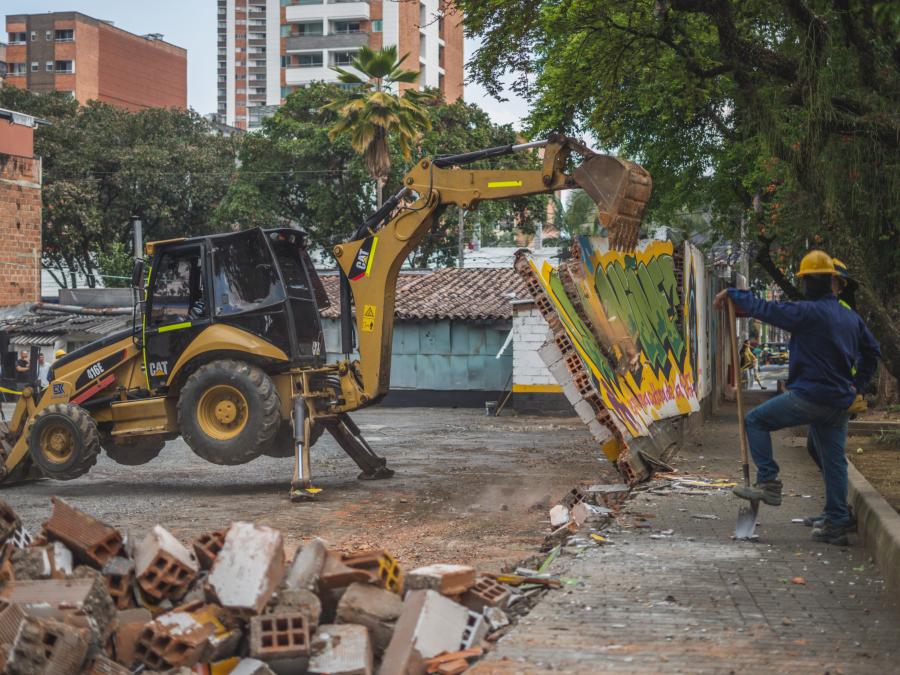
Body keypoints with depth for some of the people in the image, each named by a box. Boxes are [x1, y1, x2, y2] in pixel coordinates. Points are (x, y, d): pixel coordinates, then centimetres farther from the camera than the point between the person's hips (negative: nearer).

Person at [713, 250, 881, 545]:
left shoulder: (808, 312, -13)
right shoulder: (851, 317, 12)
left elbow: (765, 310, -9)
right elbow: (872, 351, 23)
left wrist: (732, 294, 4)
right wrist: (857, 385, 24)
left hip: (808, 396, -7)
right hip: (839, 403, 8)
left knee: (755, 420, 5)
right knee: (834, 460, 11)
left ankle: (768, 483, -2)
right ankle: (836, 524, 12)